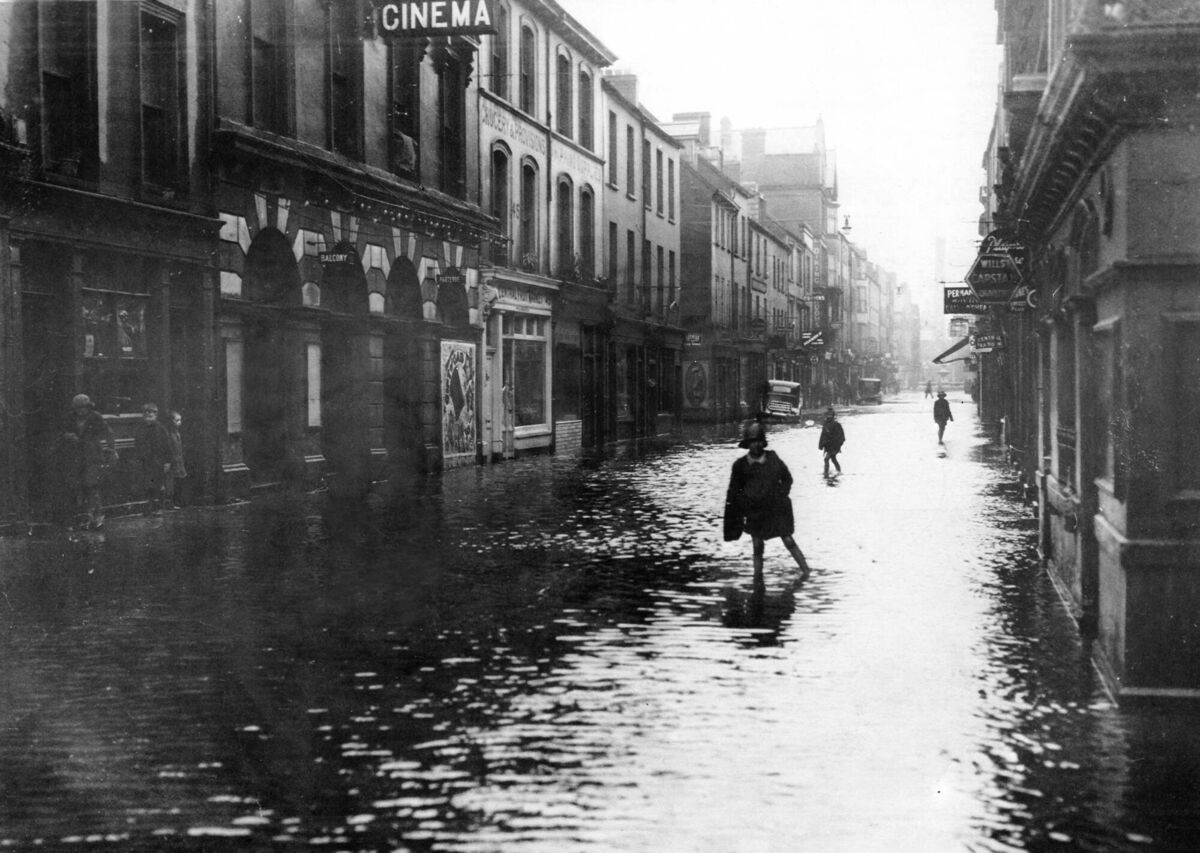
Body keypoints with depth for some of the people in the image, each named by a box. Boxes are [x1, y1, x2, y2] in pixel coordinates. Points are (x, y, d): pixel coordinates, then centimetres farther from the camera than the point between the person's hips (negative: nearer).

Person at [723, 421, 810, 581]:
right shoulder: (740, 465, -5)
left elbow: (787, 479, 12)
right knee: (758, 547, 6)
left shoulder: (772, 458, -2)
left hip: (777, 509, 0)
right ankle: (757, 579, 16)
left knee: (788, 541, 0)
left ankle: (805, 570, 10)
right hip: (755, 512, 0)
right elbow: (733, 493, 2)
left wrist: (782, 496, -1)